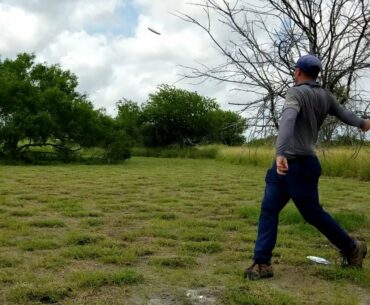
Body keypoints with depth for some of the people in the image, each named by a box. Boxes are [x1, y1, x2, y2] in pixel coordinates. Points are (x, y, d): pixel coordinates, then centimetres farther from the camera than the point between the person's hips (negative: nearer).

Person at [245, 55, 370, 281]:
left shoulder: (296, 93, -13)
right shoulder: (325, 96, 12)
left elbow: (288, 119, -30)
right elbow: (344, 114, 24)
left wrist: (281, 153, -42)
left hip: (299, 166, -9)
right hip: (286, 165, 9)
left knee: (313, 213, 5)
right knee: (269, 210, 3)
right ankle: (262, 263, 2)